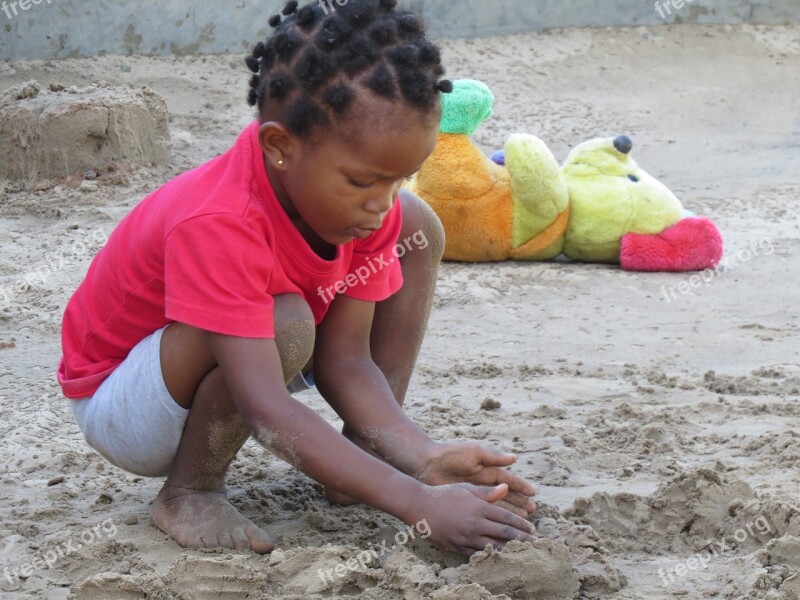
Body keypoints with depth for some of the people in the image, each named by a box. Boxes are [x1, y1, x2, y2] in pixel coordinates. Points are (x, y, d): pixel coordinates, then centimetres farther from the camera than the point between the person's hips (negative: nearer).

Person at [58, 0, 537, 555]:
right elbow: (267, 410, -43)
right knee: (286, 324, -39)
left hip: (233, 363, 8)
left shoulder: (368, 207, -14)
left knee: (416, 228, -3)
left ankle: (369, 453, -2)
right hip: (115, 405, -7)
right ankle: (190, 493, -13)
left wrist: (424, 458, -30)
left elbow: (345, 361, -13)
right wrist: (419, 505, -48)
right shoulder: (217, 226, -38)